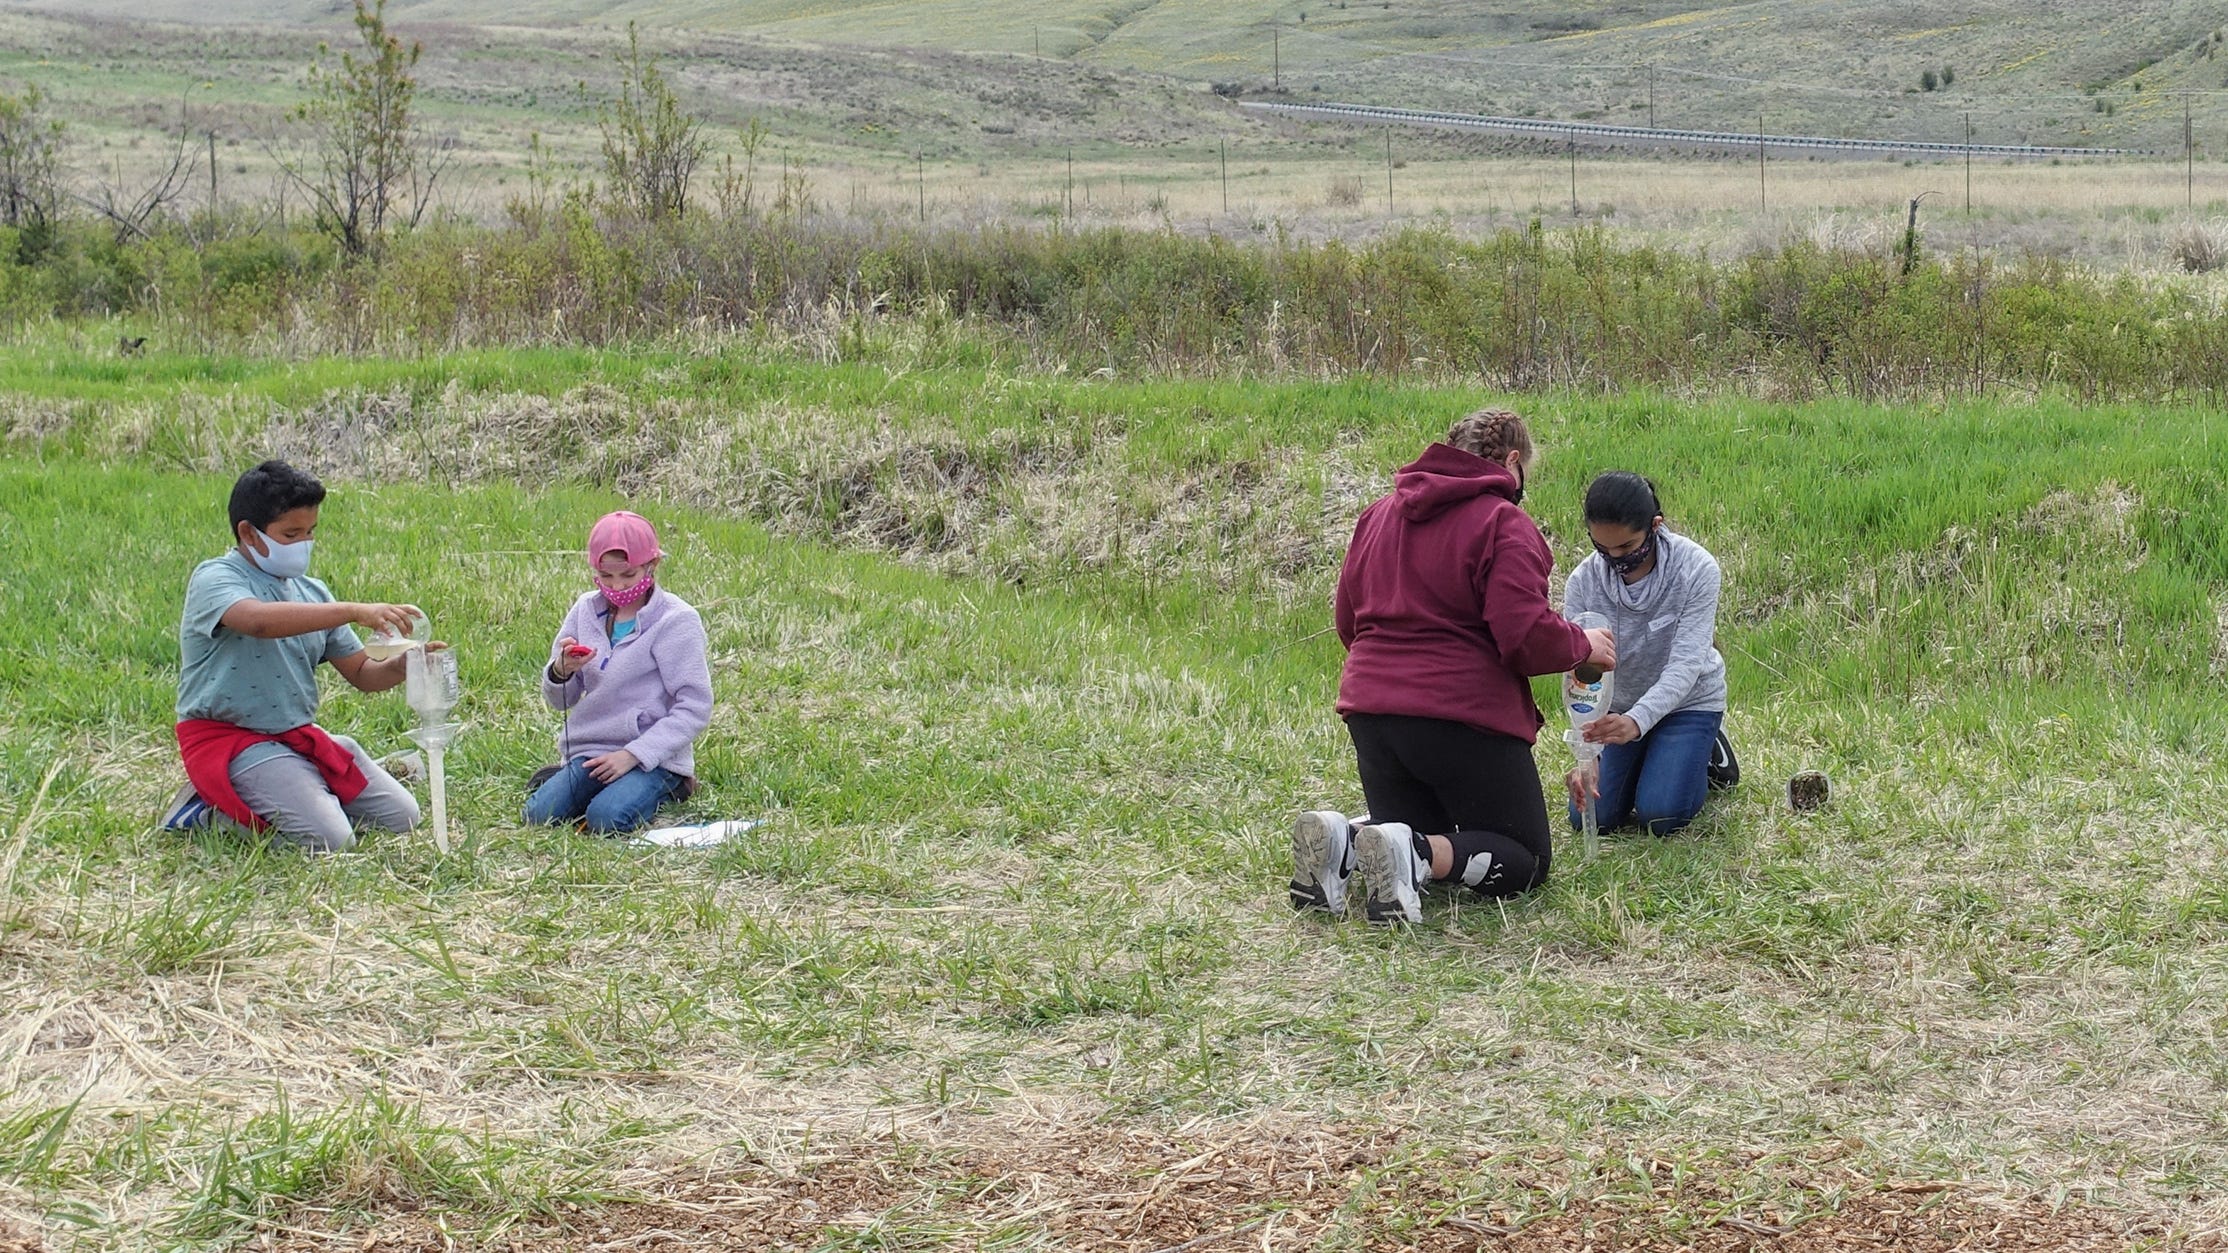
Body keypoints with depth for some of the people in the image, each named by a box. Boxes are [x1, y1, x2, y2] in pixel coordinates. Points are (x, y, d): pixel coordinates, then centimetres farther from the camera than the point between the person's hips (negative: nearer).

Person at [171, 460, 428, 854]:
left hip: (299, 734, 8)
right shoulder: (214, 579, -12)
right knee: (330, 841, -24)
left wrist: (401, 666, -12)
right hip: (231, 738, -8)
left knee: (401, 817, 6)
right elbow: (258, 620, -36)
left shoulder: (311, 593, 12)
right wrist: (353, 611, -40)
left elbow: (360, 673, 12)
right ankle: (219, 806, -2)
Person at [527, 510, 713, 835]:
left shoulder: (676, 621, -7)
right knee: (538, 814, -18)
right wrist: (561, 671, -13)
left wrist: (633, 754, -18)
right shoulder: (586, 610, 7)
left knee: (606, 819, -28)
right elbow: (560, 700, 12)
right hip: (590, 752, 4)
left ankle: (664, 789, 0)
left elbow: (694, 709, -10)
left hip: (653, 756, -4)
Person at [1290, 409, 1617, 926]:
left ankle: (1339, 842, -11)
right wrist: (1583, 646, 3)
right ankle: (1413, 853, -24)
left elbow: (1346, 619, 20)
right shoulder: (1503, 524, -8)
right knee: (1525, 861, 6)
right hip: (1466, 713, -6)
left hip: (1370, 708, 7)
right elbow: (1527, 635, -17)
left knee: (1419, 841, 24)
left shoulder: (1379, 514, 13)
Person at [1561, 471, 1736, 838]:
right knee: (1590, 816, -5)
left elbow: (1685, 665, -32)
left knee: (1659, 816, -17)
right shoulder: (1583, 582, -20)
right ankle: (1647, 757, 25)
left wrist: (1637, 721, -50)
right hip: (1619, 705, 3)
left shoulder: (1696, 569, -27)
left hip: (1688, 701, -3)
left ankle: (1706, 750, 14)